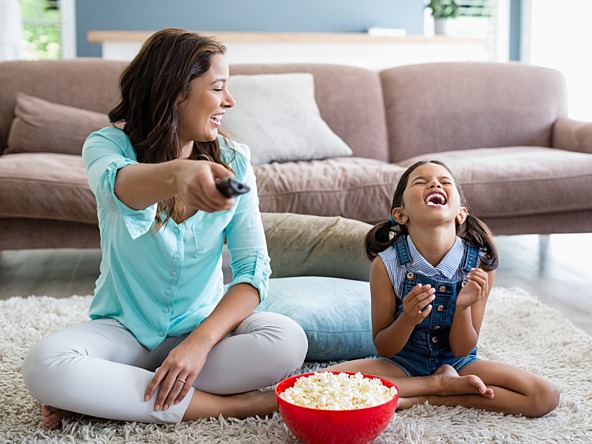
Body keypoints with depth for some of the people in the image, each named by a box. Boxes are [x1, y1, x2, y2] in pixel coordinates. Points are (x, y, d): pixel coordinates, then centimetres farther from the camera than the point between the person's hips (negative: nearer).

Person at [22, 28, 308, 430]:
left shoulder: (233, 161, -5)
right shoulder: (109, 144, -11)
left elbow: (254, 268, -11)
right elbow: (119, 185, -37)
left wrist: (199, 343, -27)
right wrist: (177, 173, -62)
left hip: (204, 325, 2)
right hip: (123, 331, -1)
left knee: (289, 341, -27)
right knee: (44, 366, -31)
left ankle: (113, 393, -18)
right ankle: (231, 405, -23)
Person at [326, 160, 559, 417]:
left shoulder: (479, 264, -15)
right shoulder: (386, 264, -18)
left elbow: (461, 350, -9)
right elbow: (384, 349, -10)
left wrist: (463, 307, -28)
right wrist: (408, 319, -30)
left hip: (455, 363, 1)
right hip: (402, 362, -1)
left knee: (545, 396, -20)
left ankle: (420, 399, -13)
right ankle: (441, 384, -11)